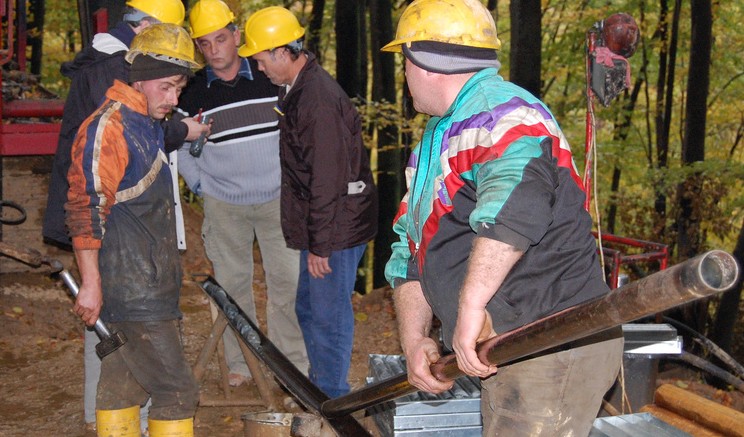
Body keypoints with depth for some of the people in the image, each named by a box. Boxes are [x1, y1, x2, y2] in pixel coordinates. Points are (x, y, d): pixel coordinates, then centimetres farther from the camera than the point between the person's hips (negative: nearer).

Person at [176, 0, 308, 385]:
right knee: (232, 283, 5)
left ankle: (294, 363, 12)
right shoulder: (193, 94, -2)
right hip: (223, 204, 1)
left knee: (287, 280, 0)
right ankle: (241, 363, 17)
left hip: (276, 198, 0)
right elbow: (178, 145, 11)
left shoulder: (271, 80, -3)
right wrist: (198, 184, 3)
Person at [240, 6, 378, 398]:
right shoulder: (297, 89, 10)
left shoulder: (319, 98, -22)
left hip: (336, 229, -10)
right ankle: (318, 390, 34)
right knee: (309, 309, 20)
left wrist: (320, 245, -19)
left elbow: (328, 180, -23)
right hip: (318, 226, 10)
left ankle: (332, 403, 13)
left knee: (328, 318, 0)